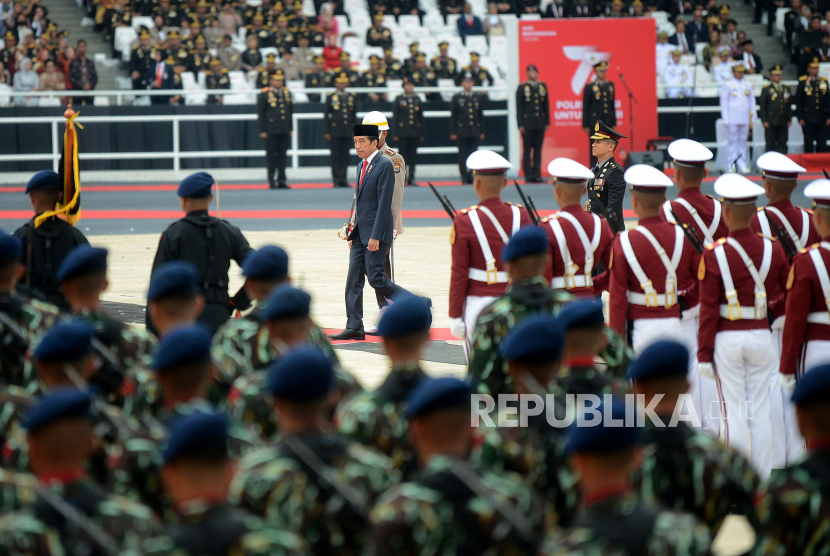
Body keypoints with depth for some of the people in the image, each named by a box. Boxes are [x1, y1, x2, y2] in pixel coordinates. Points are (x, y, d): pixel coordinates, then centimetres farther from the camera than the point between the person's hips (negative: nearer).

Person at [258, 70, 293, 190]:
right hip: (271, 130, -5)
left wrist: (291, 128, 13)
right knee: (271, 155, -1)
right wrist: (262, 130, -8)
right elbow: (260, 113, -3)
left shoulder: (287, 93, 13)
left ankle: (281, 181, 10)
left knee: (282, 155, 6)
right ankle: (271, 181, 4)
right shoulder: (264, 94, -2)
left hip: (284, 130, 5)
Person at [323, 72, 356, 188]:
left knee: (345, 156, 3)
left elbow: (354, 116, 16)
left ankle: (343, 179, 8)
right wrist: (326, 132, -5)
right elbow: (325, 116, 1)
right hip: (335, 132, -3)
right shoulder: (330, 97, 2)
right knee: (336, 156, -2)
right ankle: (337, 180, 1)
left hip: (347, 132, 3)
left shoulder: (351, 97, 13)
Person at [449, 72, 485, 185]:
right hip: (462, 132, -2)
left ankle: (472, 176, 6)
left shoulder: (479, 97, 11)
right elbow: (453, 116, 2)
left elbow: (481, 115, 12)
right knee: (463, 155, -2)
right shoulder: (456, 98, 3)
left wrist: (482, 132, 8)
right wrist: (453, 132, -3)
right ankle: (464, 178, 2)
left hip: (475, 132, 2)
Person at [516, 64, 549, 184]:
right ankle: (528, 175, 2)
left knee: (538, 150, 5)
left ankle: (537, 174, 8)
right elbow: (519, 107, -2)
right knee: (527, 151, -1)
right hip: (527, 124, -3)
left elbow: (546, 105, 14)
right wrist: (520, 124, -7)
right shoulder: (522, 87, 0)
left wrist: (547, 122, 10)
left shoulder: (542, 86, 11)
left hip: (540, 124, 3)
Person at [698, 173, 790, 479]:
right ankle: (762, 480, 11)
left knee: (734, 413, 3)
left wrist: (704, 354, -4)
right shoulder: (772, 249, -1)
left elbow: (708, 310, -10)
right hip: (761, 336, 3)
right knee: (760, 412, 8)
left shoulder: (714, 255, -12)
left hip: (727, 338, -3)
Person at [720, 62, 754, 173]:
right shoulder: (728, 84, 2)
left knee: (743, 141, 5)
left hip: (745, 118, 4)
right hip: (733, 117, -4)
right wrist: (726, 119, -6)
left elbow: (752, 101, 18)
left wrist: (753, 118, 11)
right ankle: (732, 165, -1)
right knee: (733, 141, -4)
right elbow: (724, 102, 1)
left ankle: (742, 165, 7)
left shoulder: (748, 84, 14)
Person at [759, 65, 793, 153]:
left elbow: (789, 105, 18)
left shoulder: (786, 88, 15)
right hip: (771, 123, -4)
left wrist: (789, 119, 10)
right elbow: (762, 106, -3)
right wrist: (764, 121, -10)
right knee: (770, 145, -2)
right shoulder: (766, 89, 1)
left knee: (782, 145, 4)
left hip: (784, 123, 4)